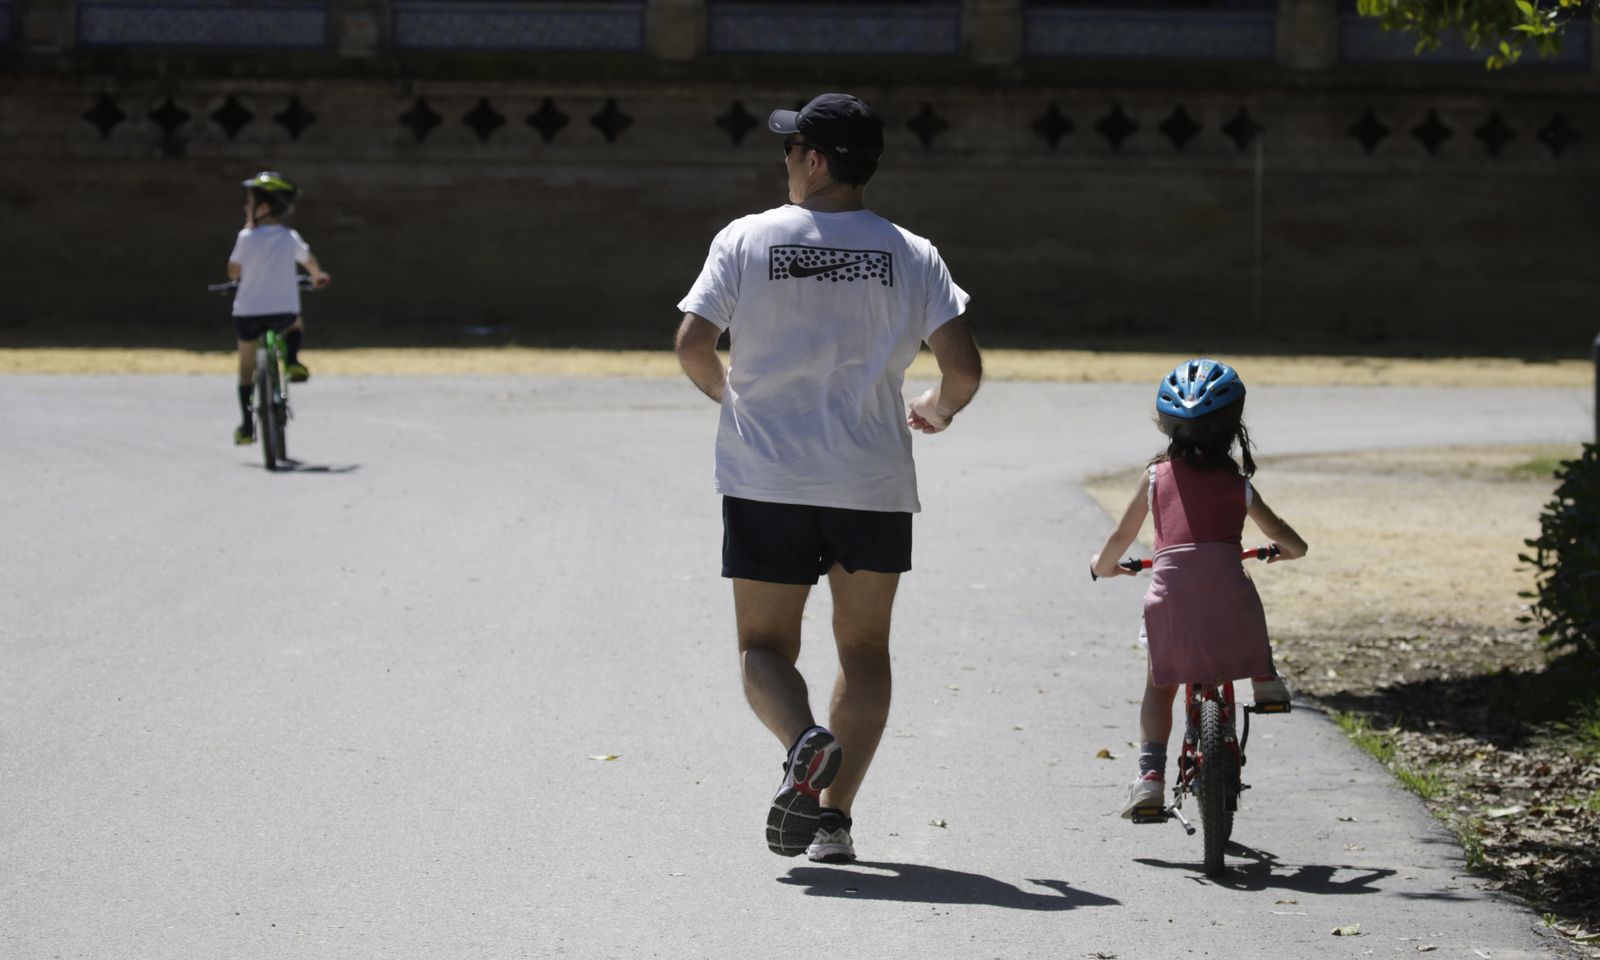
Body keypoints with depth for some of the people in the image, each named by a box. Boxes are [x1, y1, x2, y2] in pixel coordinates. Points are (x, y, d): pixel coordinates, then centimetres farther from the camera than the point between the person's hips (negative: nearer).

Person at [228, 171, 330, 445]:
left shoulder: (246, 237, -8)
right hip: (283, 310, 1)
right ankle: (292, 361, 7)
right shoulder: (291, 238, -2)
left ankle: (247, 427, 14)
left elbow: (233, 272, 3)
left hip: (248, 312, -1)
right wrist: (319, 277, 39)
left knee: (246, 366, 15)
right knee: (295, 325, 36)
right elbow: (310, 262, 15)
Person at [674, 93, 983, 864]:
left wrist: (726, 391, 13)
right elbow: (963, 368, -6)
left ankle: (804, 742, -24)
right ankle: (834, 816, 5)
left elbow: (693, 344, -9)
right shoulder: (909, 254, 0)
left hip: (764, 478, -1)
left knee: (765, 647, 9)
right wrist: (939, 411, 16)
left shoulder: (745, 239, -2)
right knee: (863, 648, 15)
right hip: (873, 481, 1)